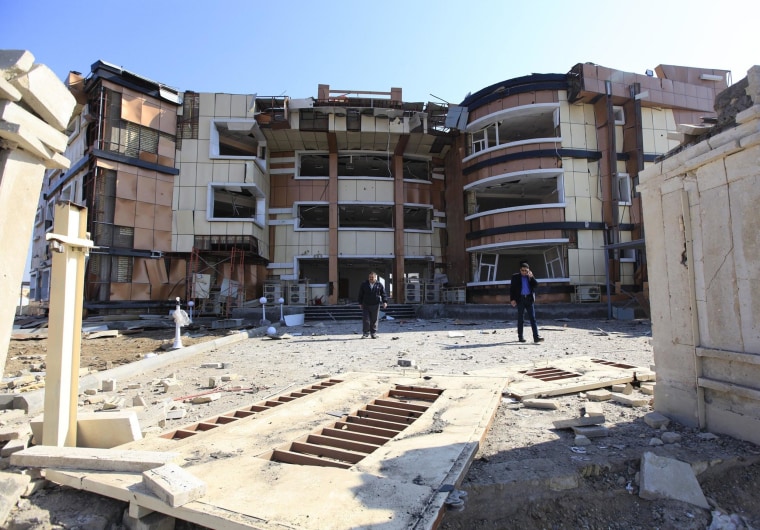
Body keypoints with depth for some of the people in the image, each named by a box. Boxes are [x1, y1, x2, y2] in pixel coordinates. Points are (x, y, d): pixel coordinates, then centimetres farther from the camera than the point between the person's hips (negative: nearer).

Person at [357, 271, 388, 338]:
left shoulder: (379, 285, 2)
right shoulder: (364, 284, 4)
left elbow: (383, 294, 4)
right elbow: (360, 294, 8)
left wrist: (385, 301, -8)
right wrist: (360, 303, 4)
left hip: (375, 305, 0)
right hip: (365, 305, 0)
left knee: (374, 320, 5)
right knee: (365, 320, -2)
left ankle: (373, 333, 16)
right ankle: (365, 333, 8)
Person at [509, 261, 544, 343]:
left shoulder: (531, 277, 12)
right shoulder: (515, 277, 5)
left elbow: (536, 286, 1)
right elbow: (511, 289, 2)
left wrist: (531, 277, -10)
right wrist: (512, 299, -7)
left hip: (530, 299, 2)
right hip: (520, 299, -2)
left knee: (533, 318, -4)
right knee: (520, 319, 4)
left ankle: (536, 337, -8)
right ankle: (520, 337, 12)